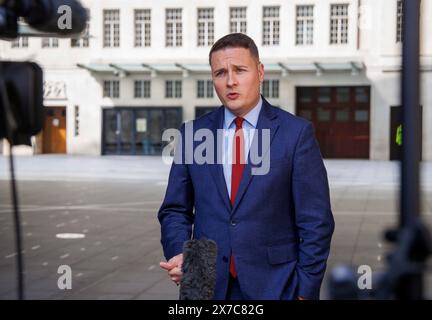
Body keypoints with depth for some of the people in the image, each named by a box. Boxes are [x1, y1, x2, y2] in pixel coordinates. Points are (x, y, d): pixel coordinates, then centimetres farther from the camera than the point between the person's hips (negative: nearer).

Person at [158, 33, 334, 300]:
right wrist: (179, 254, -8)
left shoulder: (296, 133, -5)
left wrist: (305, 292, -9)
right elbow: (175, 210, 10)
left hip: (274, 286, -2)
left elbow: (315, 222, -5)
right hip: (208, 285, 3)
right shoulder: (192, 134, 5)